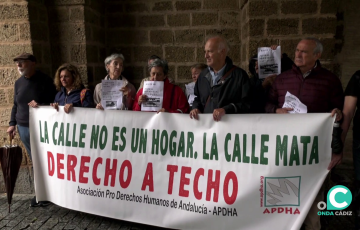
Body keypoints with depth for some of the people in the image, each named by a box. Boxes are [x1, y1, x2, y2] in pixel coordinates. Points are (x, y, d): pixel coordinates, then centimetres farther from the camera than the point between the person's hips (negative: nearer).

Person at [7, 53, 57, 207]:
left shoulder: (44, 80, -6)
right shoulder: (18, 83, 12)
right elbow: (16, 105, 17)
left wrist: (41, 106, -24)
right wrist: (12, 123, 9)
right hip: (24, 128, 5)